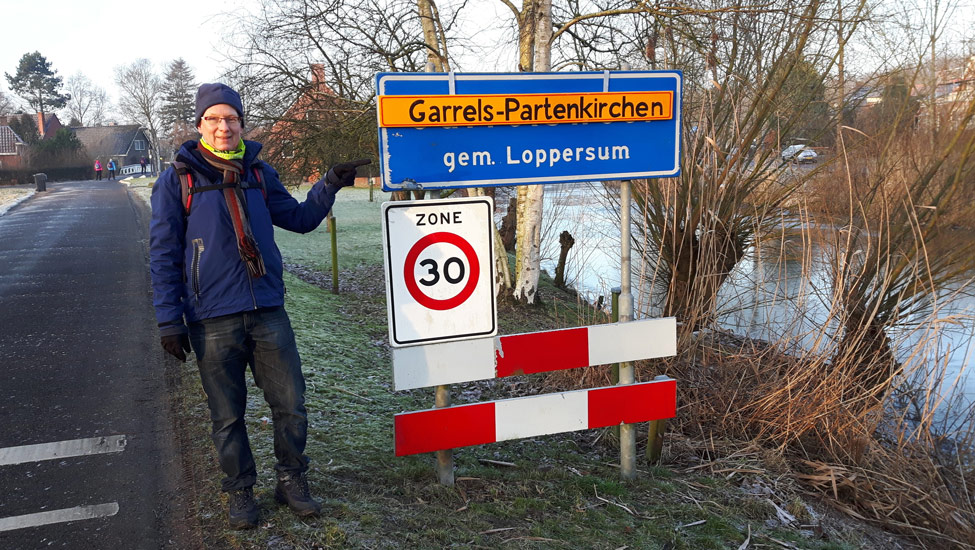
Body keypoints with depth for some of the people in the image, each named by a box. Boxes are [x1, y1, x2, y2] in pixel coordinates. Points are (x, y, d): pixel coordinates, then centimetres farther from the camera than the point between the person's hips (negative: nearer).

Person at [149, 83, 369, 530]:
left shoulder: (258, 173, 9)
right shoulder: (177, 180, -1)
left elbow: (299, 218, 16)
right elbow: (164, 254, -1)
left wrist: (330, 185, 2)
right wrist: (169, 320, -5)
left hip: (268, 312, 3)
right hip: (213, 321, -3)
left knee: (291, 406, 6)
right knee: (227, 416, 9)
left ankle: (291, 481, 25)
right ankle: (240, 492, 27)